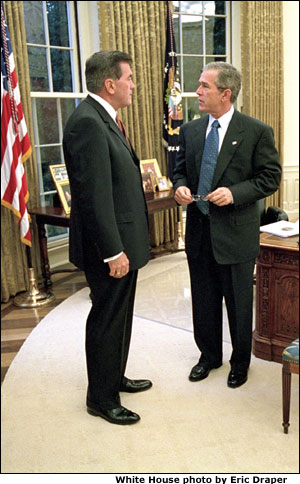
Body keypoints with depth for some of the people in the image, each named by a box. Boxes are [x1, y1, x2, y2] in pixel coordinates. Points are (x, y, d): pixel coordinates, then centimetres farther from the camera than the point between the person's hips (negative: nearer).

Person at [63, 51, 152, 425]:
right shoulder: (87, 122, -21)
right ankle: (101, 399, 23)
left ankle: (115, 378, 41)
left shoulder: (102, 118, 12)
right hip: (110, 244, -10)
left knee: (119, 317, 22)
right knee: (107, 320, 4)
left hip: (123, 240, 11)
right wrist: (113, 251, -24)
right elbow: (94, 195, -26)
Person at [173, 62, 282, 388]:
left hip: (236, 232, -4)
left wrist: (234, 193, -21)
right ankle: (209, 355, 38)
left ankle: (240, 362, 33)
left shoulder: (257, 132, -8)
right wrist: (180, 187, -8)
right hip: (198, 230, 4)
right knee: (203, 299, 16)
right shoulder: (189, 131, 6)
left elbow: (271, 177, -7)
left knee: (238, 302, 10)